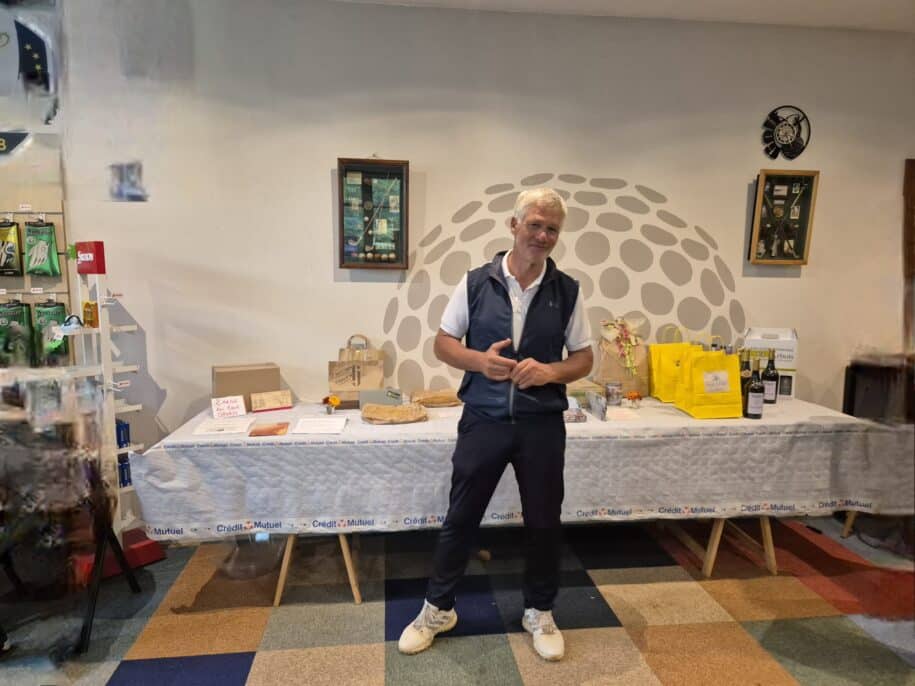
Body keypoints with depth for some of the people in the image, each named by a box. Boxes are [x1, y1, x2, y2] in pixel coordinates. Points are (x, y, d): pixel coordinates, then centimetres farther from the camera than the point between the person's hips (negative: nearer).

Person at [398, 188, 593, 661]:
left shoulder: (567, 291, 0)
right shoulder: (476, 282, -3)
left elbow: (584, 359, 5)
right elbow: (443, 343, 2)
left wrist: (550, 371, -16)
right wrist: (478, 360, -17)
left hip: (542, 423, 1)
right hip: (483, 420, -1)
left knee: (543, 521, 14)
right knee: (461, 516, 11)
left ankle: (539, 612, 37)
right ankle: (438, 608, 32)